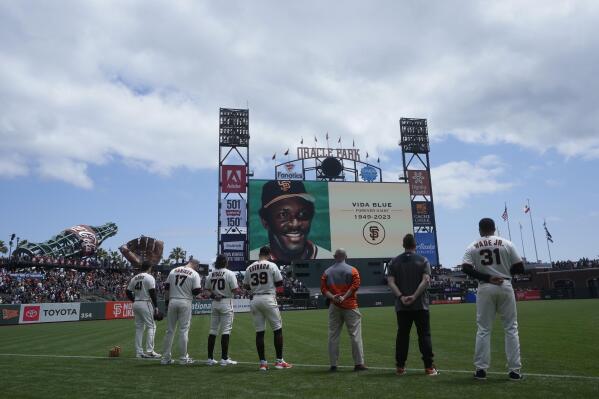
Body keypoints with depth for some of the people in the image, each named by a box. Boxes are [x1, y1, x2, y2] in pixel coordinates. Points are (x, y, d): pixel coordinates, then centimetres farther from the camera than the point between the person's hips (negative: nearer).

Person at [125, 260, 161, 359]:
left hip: (136, 304, 7)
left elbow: (127, 291, 13)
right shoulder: (149, 277, -8)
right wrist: (156, 306, -11)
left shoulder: (134, 278, 12)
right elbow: (152, 293, -14)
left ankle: (139, 352, 13)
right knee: (151, 326, -1)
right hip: (145, 304, -7)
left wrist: (134, 301, 18)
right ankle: (149, 351, -6)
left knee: (139, 327, 12)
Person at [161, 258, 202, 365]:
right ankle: (183, 358, 7)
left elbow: (166, 288, 9)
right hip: (185, 302, -4)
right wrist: (201, 286, 12)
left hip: (172, 301, 4)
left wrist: (167, 302, 14)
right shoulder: (194, 274, -2)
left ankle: (165, 357, 15)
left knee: (170, 330, 11)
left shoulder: (173, 270, 11)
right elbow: (196, 291, -8)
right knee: (184, 330, 3)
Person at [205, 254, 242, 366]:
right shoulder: (229, 273, -8)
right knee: (225, 330, -3)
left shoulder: (210, 275, 8)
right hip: (226, 303, -5)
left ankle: (210, 358, 12)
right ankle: (224, 359, -3)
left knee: (213, 330, 10)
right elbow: (235, 290, -11)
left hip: (214, 303, 5)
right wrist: (240, 290, 7)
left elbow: (207, 290, 8)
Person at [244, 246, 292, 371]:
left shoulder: (249, 268, 8)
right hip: (268, 298, -4)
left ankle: (262, 363, 10)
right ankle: (279, 361, 7)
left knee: (259, 331, 8)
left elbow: (246, 286, 12)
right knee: (277, 329, 5)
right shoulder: (271, 265, -4)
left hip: (254, 300, 4)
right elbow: (280, 283, -2)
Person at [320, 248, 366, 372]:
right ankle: (358, 364, 4)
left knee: (333, 336, 8)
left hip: (334, 306, 3)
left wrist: (333, 297, -12)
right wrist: (344, 297, -16)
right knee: (355, 335, 3)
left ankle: (333, 365, 10)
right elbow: (355, 285, -13)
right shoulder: (352, 270, 0)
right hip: (350, 306, -3)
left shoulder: (327, 272, 9)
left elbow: (323, 288, -1)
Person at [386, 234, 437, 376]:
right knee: (424, 335, 5)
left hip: (401, 306, 2)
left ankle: (400, 367, 12)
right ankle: (429, 367, 4)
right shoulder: (423, 261, 1)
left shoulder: (394, 262, 6)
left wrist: (401, 297, -10)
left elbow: (390, 282, -3)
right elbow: (426, 280, -12)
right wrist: (414, 296, -15)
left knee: (402, 335, 9)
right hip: (420, 305, -2)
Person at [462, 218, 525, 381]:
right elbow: (520, 268, 1)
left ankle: (481, 369, 6)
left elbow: (466, 268, -12)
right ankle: (514, 370, 9)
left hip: (485, 289, 0)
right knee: (511, 328, 8)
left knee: (483, 329, 6)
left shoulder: (473, 247, 3)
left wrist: (487, 277, -10)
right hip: (505, 287, 0)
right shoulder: (506, 244, 3)